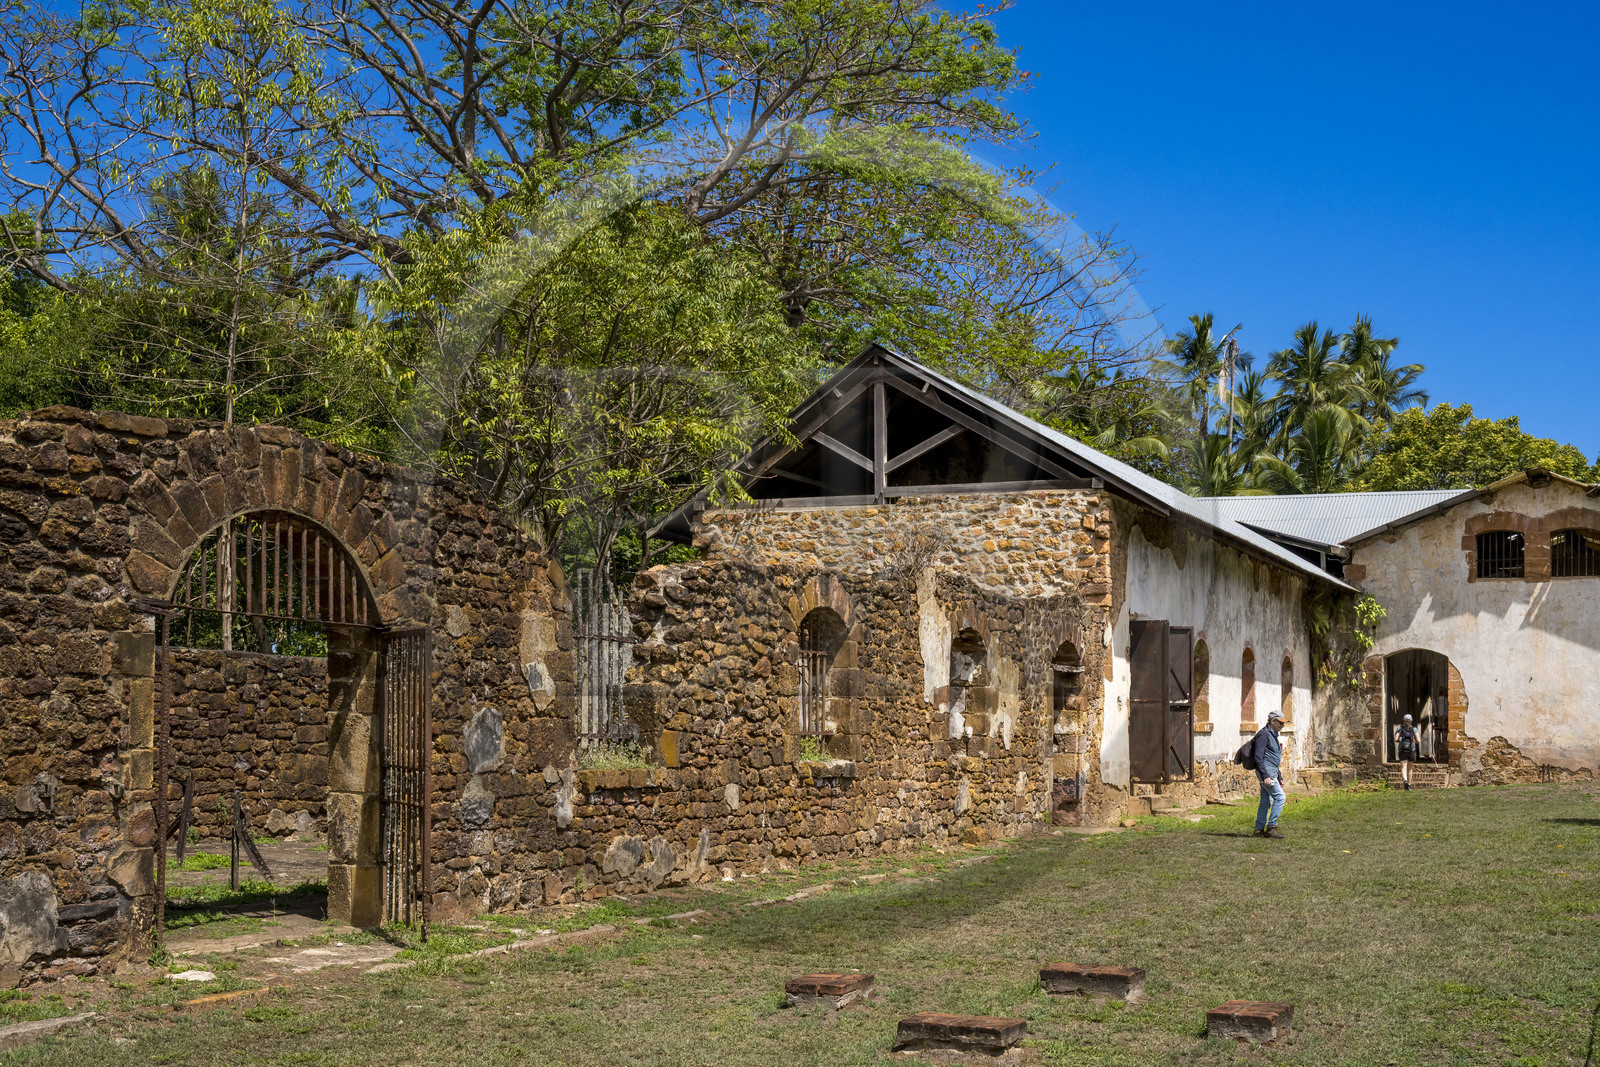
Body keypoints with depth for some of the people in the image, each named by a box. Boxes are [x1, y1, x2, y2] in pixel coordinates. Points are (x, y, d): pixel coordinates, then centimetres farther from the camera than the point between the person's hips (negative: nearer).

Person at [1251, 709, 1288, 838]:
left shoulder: (1273, 735, 19)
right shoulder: (1264, 734, -12)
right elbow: (1258, 756, -19)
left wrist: (1279, 778, 23)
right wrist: (1265, 776, -24)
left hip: (1272, 772, 10)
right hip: (1265, 771, -10)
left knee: (1266, 801, 9)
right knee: (1280, 796, -14)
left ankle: (1259, 829, 13)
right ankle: (1271, 827, -11)